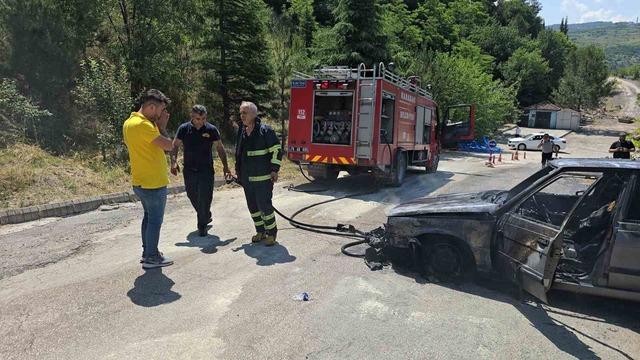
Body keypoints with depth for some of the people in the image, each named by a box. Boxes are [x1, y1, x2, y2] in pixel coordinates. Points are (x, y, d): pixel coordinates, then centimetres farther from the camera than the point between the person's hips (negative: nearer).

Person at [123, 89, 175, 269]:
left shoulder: (129, 122, 10)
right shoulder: (143, 125, -22)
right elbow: (168, 145, -22)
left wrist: (157, 125, 5)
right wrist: (162, 126, -8)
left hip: (140, 182, 10)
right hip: (154, 183, -10)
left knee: (149, 216, 20)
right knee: (155, 220, 2)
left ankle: (147, 251, 30)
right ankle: (151, 258, 11)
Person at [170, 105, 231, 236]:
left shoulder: (211, 129, -4)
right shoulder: (184, 129, -2)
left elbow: (220, 148, 2)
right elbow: (175, 145, 3)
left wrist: (225, 165, -4)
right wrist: (173, 162, -12)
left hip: (206, 170, -2)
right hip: (189, 170, 2)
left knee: (205, 198, -4)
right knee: (192, 196, 14)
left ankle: (202, 225, 11)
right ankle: (206, 217, 38)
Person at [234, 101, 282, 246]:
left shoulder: (265, 130, -11)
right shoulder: (241, 132, 10)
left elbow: (276, 150, -11)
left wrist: (274, 170, -15)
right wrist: (238, 170, 21)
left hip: (263, 178, -7)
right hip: (246, 178, 7)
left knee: (264, 205, -4)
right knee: (253, 206, 13)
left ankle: (271, 233, 13)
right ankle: (260, 231, 28)